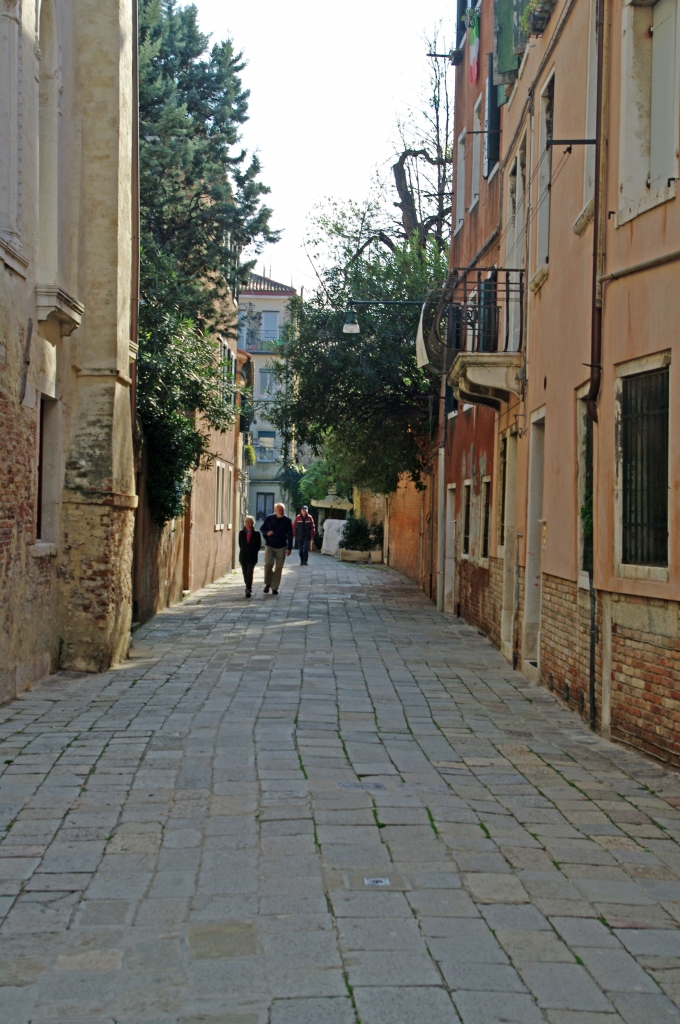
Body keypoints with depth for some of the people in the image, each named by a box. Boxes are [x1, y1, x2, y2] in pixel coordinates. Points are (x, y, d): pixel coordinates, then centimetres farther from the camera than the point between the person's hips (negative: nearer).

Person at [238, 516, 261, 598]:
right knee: (245, 573, 8)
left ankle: (248, 590, -11)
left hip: (252, 557, -3)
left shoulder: (256, 534, -2)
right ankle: (248, 588, 24)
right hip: (243, 557, 3)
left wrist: (253, 553, -1)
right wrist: (244, 551, 6)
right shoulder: (242, 533, 5)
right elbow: (240, 544, 14)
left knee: (249, 573, -11)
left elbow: (259, 545, 4)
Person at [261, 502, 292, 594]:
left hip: (281, 547, 1)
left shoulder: (287, 520, 0)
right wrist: (267, 533, -12)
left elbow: (290, 535, 2)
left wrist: (289, 548, -4)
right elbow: (262, 529, 11)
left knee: (279, 567, 2)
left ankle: (274, 587, 10)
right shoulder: (269, 519, 1)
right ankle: (267, 583, 3)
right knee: (269, 563, -16)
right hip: (269, 546, 0)